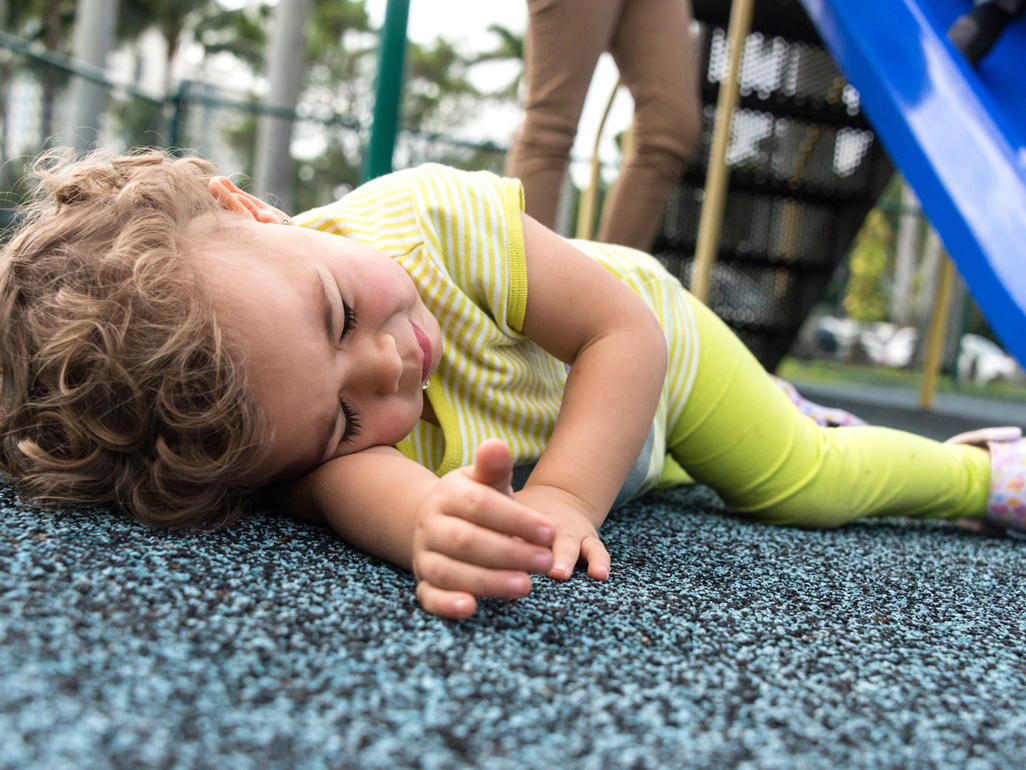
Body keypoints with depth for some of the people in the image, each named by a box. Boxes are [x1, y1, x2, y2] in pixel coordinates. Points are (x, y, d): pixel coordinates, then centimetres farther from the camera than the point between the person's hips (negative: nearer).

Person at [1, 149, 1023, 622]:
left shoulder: (432, 214, -42)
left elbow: (627, 333, -38)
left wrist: (566, 495, -50)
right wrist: (431, 528, -82)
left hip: (652, 335, -1)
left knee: (807, 481, 8)